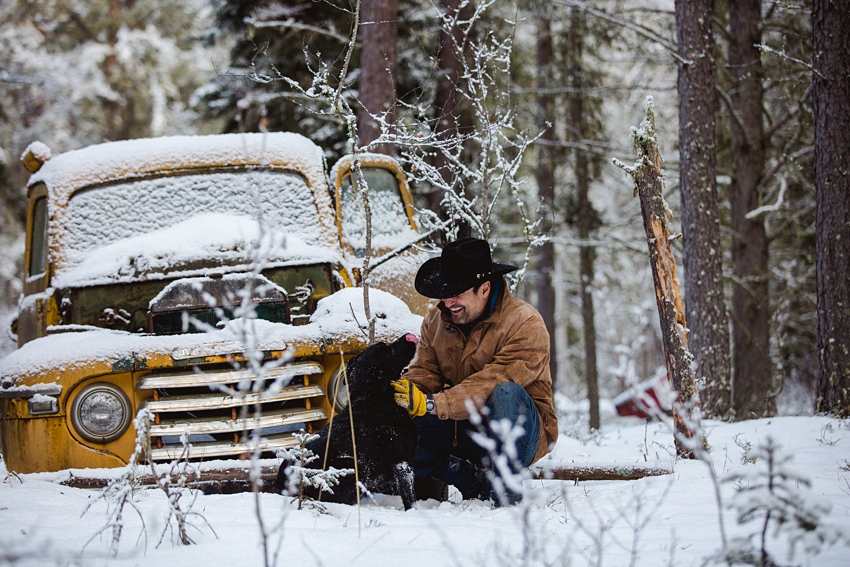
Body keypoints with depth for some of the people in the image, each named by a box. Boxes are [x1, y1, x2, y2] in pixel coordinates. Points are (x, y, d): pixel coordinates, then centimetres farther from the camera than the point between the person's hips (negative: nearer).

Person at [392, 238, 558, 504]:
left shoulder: (526, 324, -17)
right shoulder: (435, 321, 4)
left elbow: (494, 383, -29)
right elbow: (424, 372, -3)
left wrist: (432, 404, -38)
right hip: (461, 430, 5)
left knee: (507, 393, -38)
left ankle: (505, 488, -21)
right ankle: (478, 484, -11)